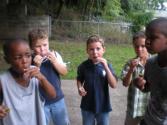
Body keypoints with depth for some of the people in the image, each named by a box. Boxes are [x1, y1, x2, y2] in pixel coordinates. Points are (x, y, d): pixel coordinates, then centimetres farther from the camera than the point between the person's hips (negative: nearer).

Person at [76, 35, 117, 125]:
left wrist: (105, 67, -27)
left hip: (103, 106, 0)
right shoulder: (83, 66, -10)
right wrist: (80, 88, -13)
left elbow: (113, 85, -19)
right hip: (87, 106, 1)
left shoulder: (107, 65, -11)